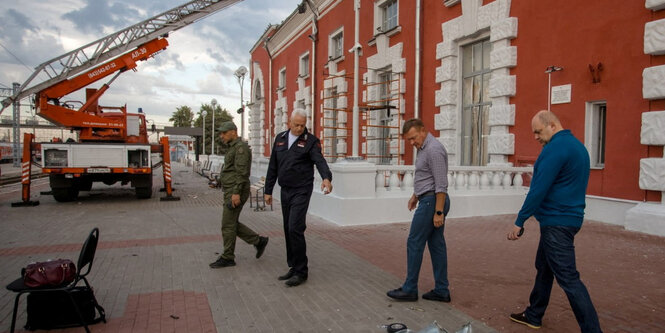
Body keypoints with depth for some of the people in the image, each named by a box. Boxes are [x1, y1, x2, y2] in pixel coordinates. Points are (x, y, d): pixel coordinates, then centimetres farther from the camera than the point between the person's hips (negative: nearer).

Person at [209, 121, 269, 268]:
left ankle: (227, 258, 9)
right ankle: (259, 241, 18)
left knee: (228, 225, -2)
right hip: (230, 192, 10)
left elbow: (242, 172, -21)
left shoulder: (241, 147, -12)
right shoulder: (233, 148, 20)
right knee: (232, 224, 12)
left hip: (235, 192, -10)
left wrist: (236, 193, -25)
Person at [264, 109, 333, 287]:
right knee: (288, 230, 11)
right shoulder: (280, 138, 9)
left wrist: (327, 178, -43)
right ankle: (294, 267, 24)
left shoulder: (311, 141, -6)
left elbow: (320, 161, -23)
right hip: (285, 191, 6)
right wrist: (268, 190, 12)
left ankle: (301, 272, 0)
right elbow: (273, 167, 13)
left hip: (301, 191, -6)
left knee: (295, 229, -12)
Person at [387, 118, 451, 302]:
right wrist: (415, 195, 28)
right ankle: (441, 291, 16)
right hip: (429, 200, 10)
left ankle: (409, 289, 8)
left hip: (432, 202, -10)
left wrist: (439, 212, -22)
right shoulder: (424, 148, 13)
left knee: (414, 243, -2)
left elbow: (441, 184, -22)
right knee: (436, 244, 10)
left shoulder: (433, 149, -19)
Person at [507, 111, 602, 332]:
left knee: (567, 277, -6)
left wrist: (520, 221, -16)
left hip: (557, 222, -11)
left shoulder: (556, 147, -17)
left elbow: (539, 189, -21)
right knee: (543, 268, 19)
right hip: (568, 217, 11)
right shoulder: (577, 145, 15)